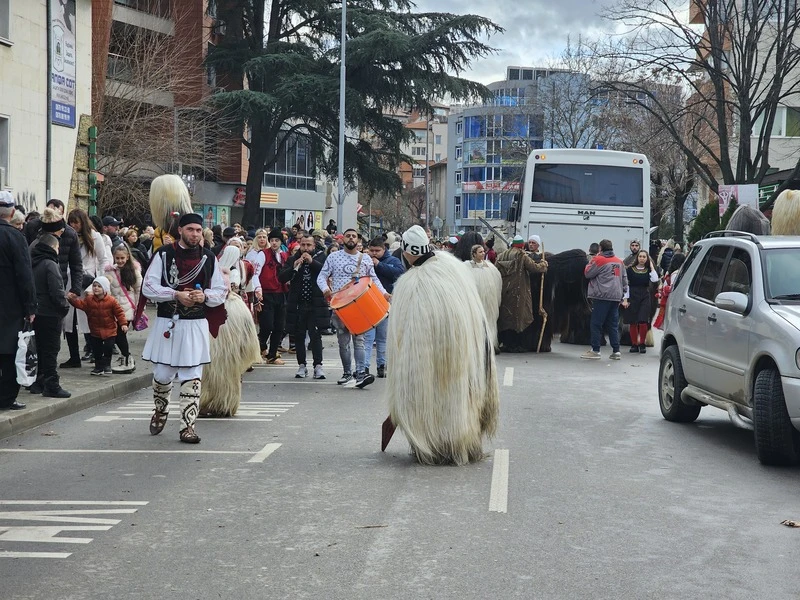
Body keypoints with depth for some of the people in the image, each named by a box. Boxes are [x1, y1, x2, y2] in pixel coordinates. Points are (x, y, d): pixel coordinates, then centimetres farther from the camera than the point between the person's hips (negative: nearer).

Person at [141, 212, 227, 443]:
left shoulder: (208, 258, 5)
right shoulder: (164, 254, -2)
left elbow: (221, 291, 10)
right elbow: (148, 287, -5)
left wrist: (204, 296, -11)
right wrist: (176, 295, -17)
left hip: (196, 325, 1)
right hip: (167, 323, -1)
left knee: (192, 377, -2)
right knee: (162, 374, 8)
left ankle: (188, 426, 2)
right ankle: (161, 411, 37)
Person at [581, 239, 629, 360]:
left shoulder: (598, 260, -7)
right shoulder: (619, 262, 14)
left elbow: (587, 274, -2)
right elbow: (624, 280, 15)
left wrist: (590, 262, 12)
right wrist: (624, 297, 17)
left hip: (602, 297, -6)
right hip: (616, 298, 6)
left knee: (596, 324, -1)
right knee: (613, 325, 9)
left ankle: (595, 350, -3)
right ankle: (616, 351, 7)